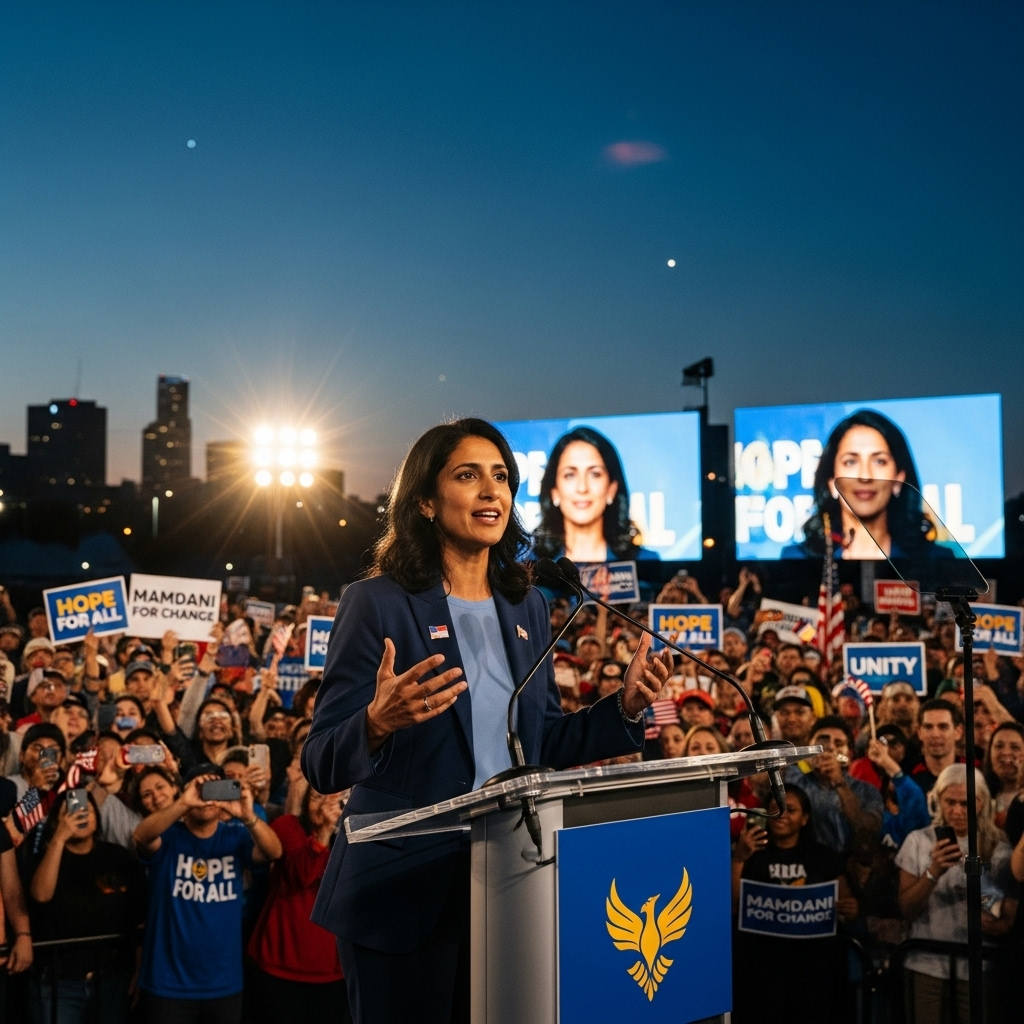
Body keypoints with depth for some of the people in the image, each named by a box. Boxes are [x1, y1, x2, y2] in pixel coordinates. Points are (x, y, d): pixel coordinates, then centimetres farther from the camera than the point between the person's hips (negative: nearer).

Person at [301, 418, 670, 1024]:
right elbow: (322, 764, -12)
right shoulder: (379, 603, -10)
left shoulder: (527, 608, 8)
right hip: (404, 886, -5)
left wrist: (624, 708, 0)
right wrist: (378, 723, -32)